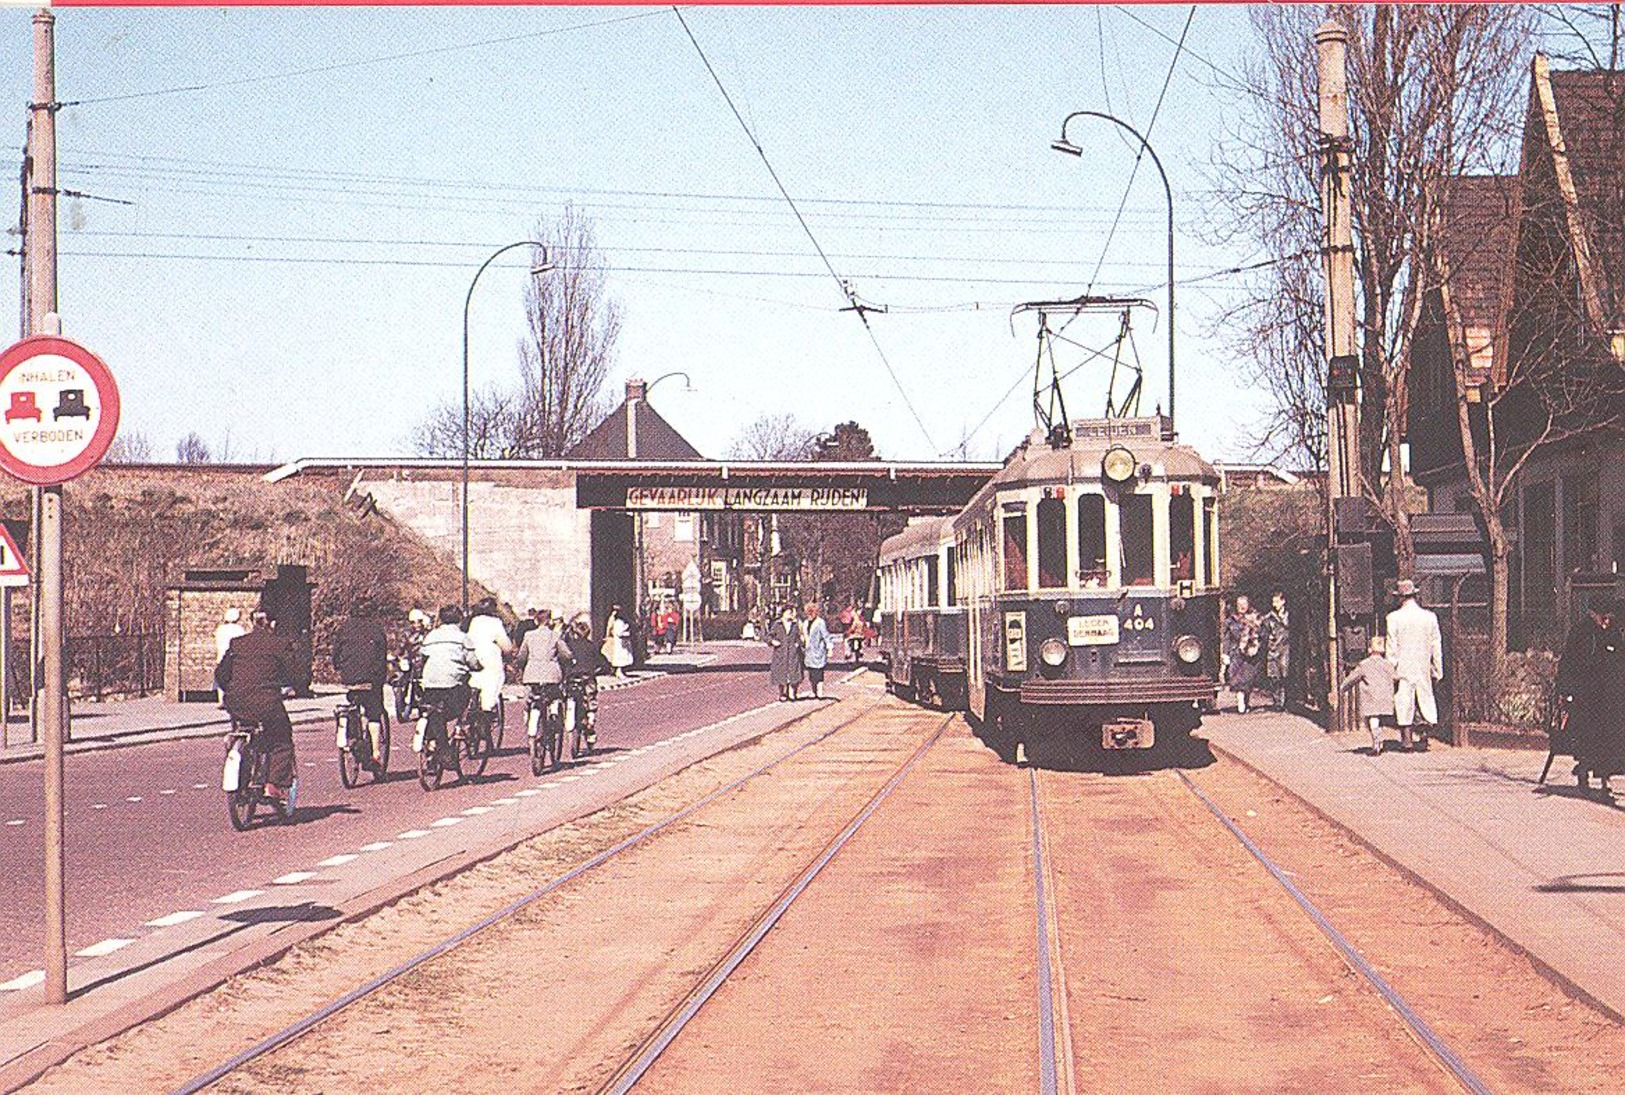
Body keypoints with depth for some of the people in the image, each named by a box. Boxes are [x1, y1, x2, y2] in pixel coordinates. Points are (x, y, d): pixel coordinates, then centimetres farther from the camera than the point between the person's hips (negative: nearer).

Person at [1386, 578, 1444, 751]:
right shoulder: (1430, 616, 1)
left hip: (1403, 666, -3)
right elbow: (1436, 645, 5)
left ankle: (1406, 739, -1)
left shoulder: (1394, 617, -8)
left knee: (1404, 701, 2)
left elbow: (1392, 646, -6)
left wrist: (1391, 669, 0)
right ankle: (1423, 738, 8)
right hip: (1424, 666, 3)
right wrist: (1438, 670, 12)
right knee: (1425, 700, 9)